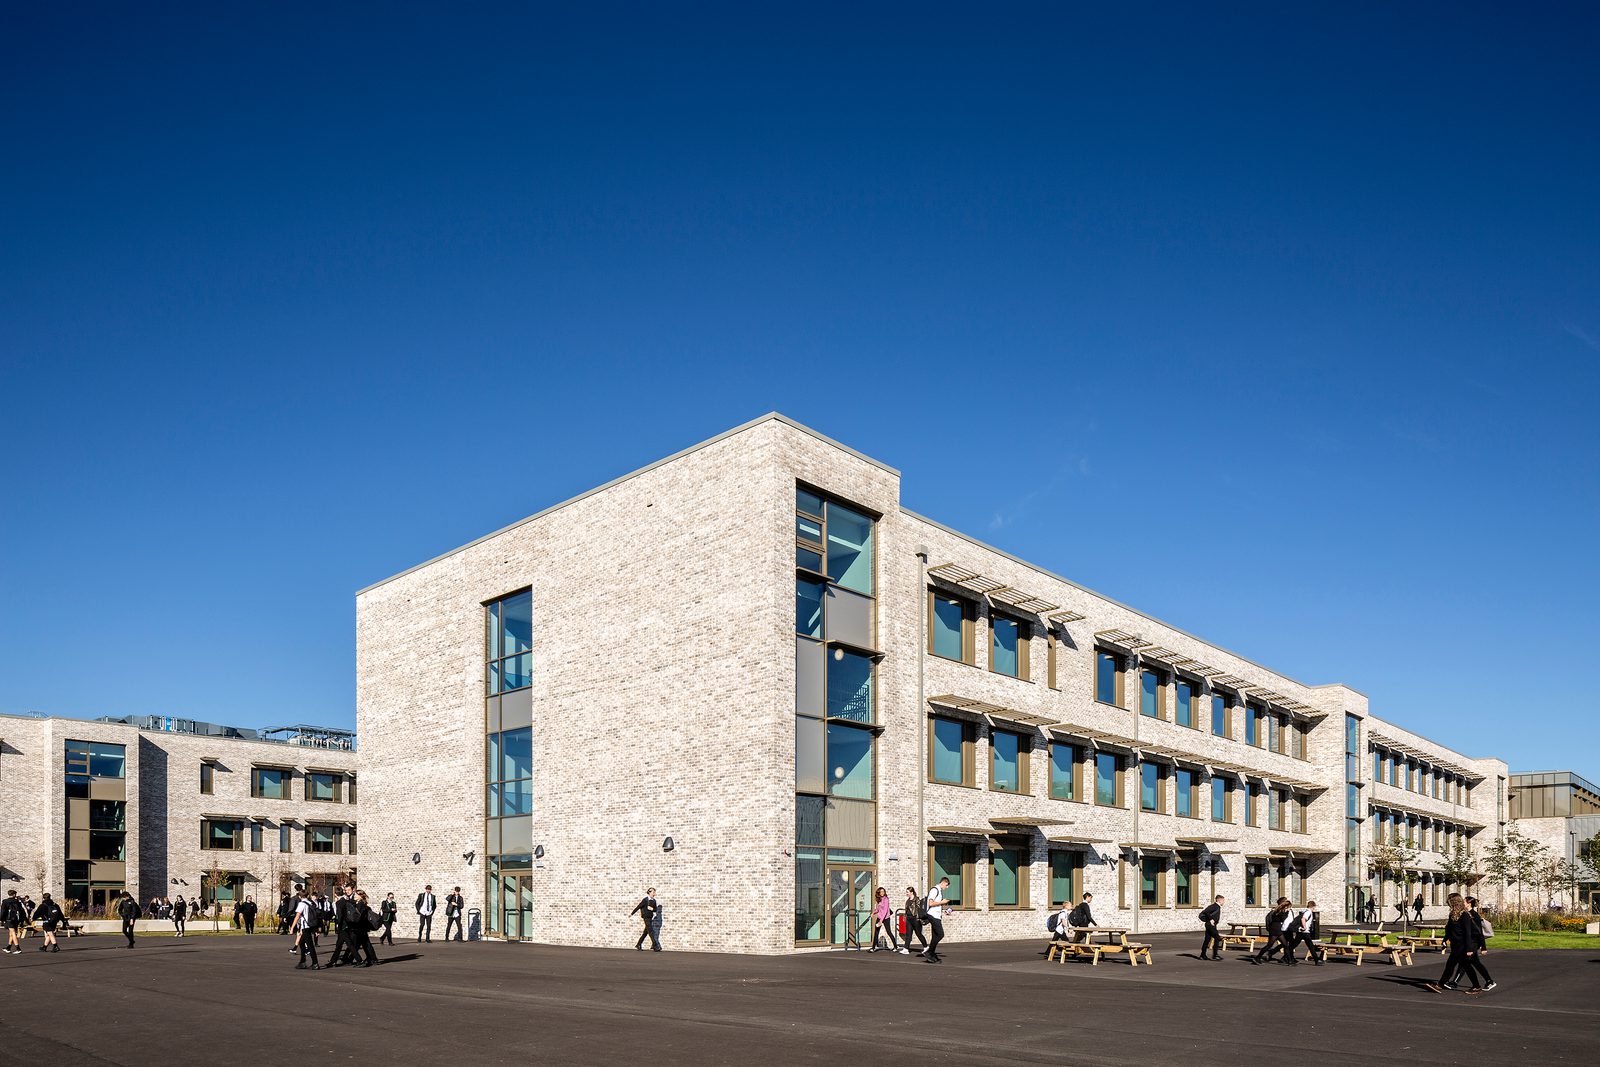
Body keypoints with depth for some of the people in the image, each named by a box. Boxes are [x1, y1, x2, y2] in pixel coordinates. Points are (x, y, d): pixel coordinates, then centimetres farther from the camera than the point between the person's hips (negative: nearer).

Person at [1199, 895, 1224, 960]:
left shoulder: (1218, 907, 16)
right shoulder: (1215, 906, -14)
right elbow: (1206, 911, -24)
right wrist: (1210, 919, -20)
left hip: (1212, 925, 9)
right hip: (1210, 925, -9)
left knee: (1207, 939, 10)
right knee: (1217, 938, -8)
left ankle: (1203, 955, 13)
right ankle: (1215, 955, -7)